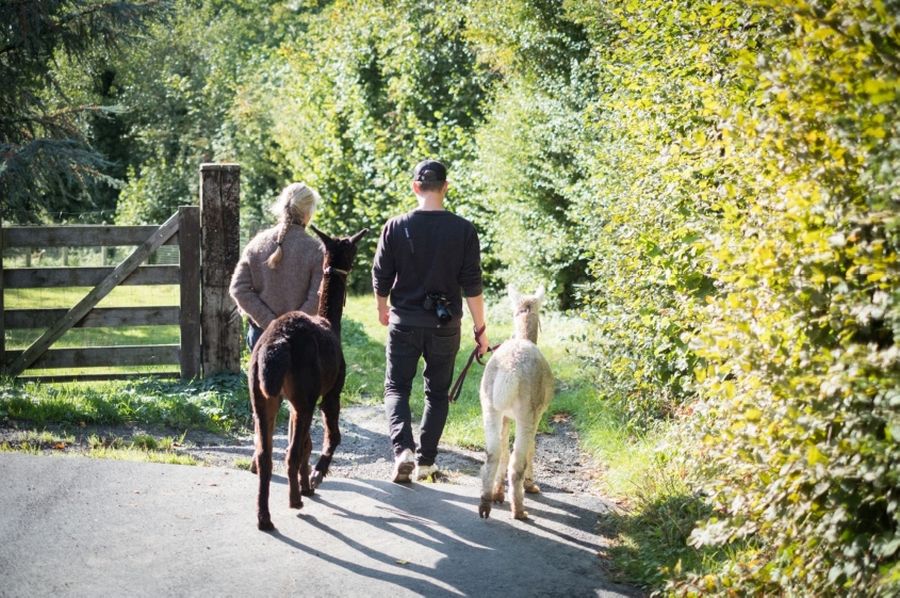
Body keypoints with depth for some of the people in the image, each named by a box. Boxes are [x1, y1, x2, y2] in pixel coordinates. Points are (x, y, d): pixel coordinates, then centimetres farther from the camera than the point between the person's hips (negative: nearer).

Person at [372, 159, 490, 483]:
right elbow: (472, 285, -6)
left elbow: (381, 278, 0)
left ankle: (403, 448, -13)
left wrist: (382, 311, 19)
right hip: (445, 325, 1)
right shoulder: (463, 230, -7)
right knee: (437, 393, 15)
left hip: (405, 322, -1)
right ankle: (425, 461, 15)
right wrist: (480, 329, 2)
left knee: (396, 388, 10)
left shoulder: (396, 227, -6)